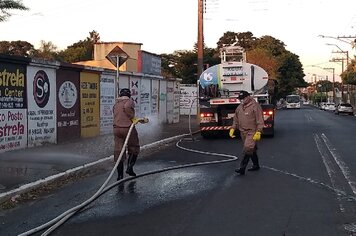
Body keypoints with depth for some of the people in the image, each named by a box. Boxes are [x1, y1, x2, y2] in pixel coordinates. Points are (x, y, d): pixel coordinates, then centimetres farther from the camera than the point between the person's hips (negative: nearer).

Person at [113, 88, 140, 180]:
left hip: (117, 129, 5)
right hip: (128, 128, -5)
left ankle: (120, 175, 7)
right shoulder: (130, 101, -3)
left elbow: (118, 117, 16)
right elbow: (127, 107, -26)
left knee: (118, 151, 6)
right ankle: (129, 167, 3)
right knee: (134, 149, 15)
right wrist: (133, 118, -14)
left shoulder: (115, 105, 16)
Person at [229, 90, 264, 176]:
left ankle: (242, 168, -16)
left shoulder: (255, 106, -11)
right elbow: (236, 120, 19)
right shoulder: (239, 107, 11)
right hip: (243, 132, 7)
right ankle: (256, 165, 29)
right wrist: (233, 128, 6)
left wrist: (258, 132, -19)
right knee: (252, 149, 17)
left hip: (252, 132, -7)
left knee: (248, 149, -15)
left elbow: (260, 121, -14)